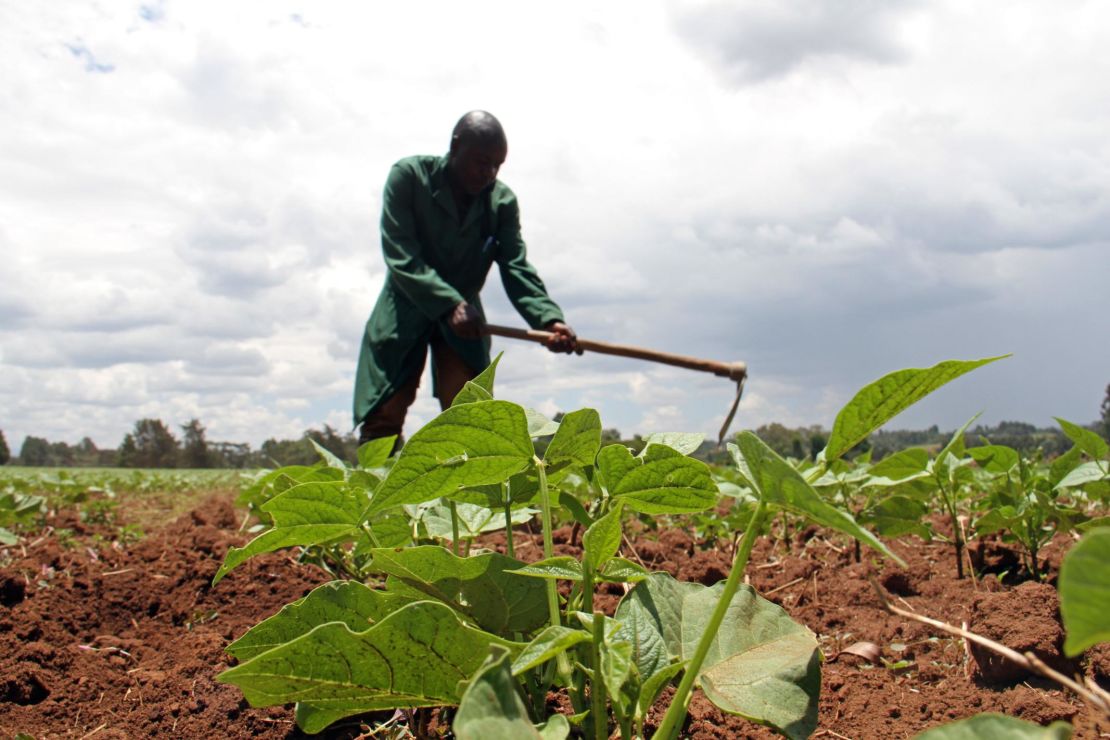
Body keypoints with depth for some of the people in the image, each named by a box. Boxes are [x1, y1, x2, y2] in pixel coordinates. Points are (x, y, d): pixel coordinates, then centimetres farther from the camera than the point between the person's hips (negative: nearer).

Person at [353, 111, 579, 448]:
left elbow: (517, 268, -10)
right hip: (405, 310, -2)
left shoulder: (502, 201, -4)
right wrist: (449, 304, -31)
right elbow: (400, 255, -19)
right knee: (382, 418, -7)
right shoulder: (408, 176, -12)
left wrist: (549, 319, -29)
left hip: (465, 318, 2)